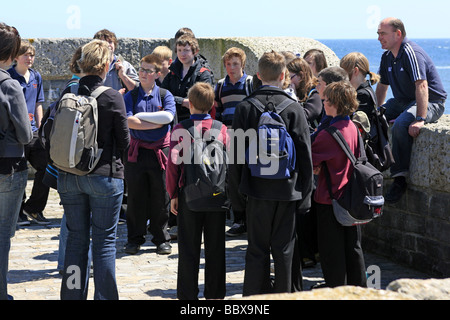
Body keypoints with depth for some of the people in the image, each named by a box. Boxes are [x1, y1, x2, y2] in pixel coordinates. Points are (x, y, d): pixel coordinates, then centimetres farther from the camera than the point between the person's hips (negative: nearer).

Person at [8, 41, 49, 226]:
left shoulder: (36, 77, 12)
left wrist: (40, 128, 12)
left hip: (32, 132, 6)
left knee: (46, 166, -1)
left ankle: (33, 208, 13)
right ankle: (19, 213, 14)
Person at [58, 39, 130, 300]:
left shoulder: (67, 94, -1)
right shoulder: (113, 97, -11)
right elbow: (124, 141, -5)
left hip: (69, 177, 4)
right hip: (104, 176, -4)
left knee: (76, 239, 13)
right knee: (105, 241, 4)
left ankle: (72, 295, 18)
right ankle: (104, 296, 7)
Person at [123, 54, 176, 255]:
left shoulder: (165, 95, 6)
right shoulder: (130, 96, 6)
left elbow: (168, 116, -13)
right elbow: (128, 121, -10)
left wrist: (141, 116, -10)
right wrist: (156, 123, -11)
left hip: (160, 151, 0)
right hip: (136, 151, 0)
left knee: (160, 197, 4)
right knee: (135, 196, 3)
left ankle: (161, 238, 15)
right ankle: (135, 238, 14)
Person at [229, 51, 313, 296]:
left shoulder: (245, 108, -3)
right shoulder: (293, 108, -4)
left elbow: (235, 155, -2)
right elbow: (305, 154, -3)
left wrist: (235, 193, 6)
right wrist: (305, 193, 5)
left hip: (256, 189, 0)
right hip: (287, 188, 0)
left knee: (257, 249, 6)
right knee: (283, 249, 8)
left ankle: (253, 296, 9)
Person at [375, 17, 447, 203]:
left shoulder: (411, 53, -21)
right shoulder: (387, 57, 7)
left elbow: (421, 86, -31)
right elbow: (382, 86, 21)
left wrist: (420, 119, -40)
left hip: (430, 103, -9)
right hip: (403, 101, 9)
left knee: (401, 125, -36)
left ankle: (400, 179, -30)